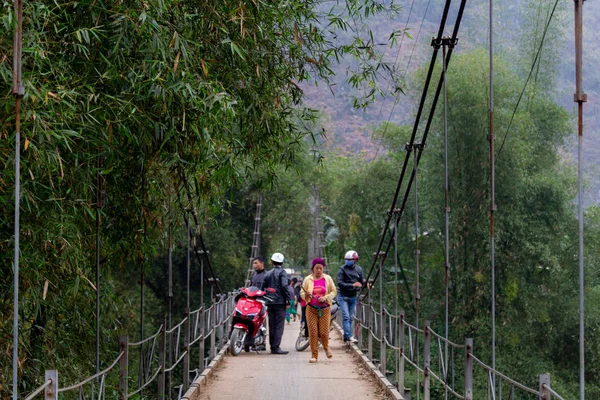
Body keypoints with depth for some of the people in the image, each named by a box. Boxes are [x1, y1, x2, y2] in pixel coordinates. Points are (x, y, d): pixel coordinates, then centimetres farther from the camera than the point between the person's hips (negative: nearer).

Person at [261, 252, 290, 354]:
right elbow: (284, 286, -15)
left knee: (272, 326, 11)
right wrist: (288, 301, -11)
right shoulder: (282, 272, -4)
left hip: (270, 303, 6)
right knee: (279, 325, -7)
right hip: (280, 303, -6)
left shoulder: (268, 274, 14)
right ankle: (276, 347, -14)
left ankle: (272, 347, 13)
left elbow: (262, 288, 15)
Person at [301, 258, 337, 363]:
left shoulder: (327, 279, 5)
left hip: (325, 309, 0)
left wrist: (325, 298, -11)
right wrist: (306, 295, -16)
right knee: (313, 332, -5)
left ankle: (326, 347, 29)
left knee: (324, 332, -3)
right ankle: (314, 355, 3)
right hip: (311, 309, 0)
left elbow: (333, 292, 7)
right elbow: (302, 292, 8)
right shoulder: (308, 279, 4)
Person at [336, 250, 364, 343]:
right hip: (343, 297, -5)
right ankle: (349, 336, -17)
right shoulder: (342, 269, -7)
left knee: (350, 318, 8)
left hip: (353, 297, 5)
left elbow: (362, 282, 11)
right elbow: (340, 283, -14)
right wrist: (352, 285, -23)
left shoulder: (359, 270, 6)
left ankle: (346, 336, 16)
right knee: (346, 317, -12)